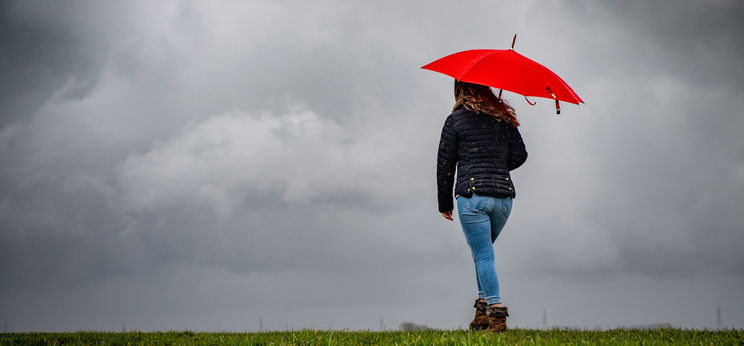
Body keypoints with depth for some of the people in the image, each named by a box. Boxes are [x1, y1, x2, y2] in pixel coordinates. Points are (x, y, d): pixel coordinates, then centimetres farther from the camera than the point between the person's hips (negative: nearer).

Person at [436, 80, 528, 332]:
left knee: (483, 255, -3)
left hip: (471, 195, -4)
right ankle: (483, 309, 13)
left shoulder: (456, 120, 3)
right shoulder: (504, 118, 12)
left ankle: (496, 312, -15)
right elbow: (519, 156, 8)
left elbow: (445, 165, 3)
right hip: (504, 196, 4)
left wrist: (445, 204, 10)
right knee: (483, 251, 21)